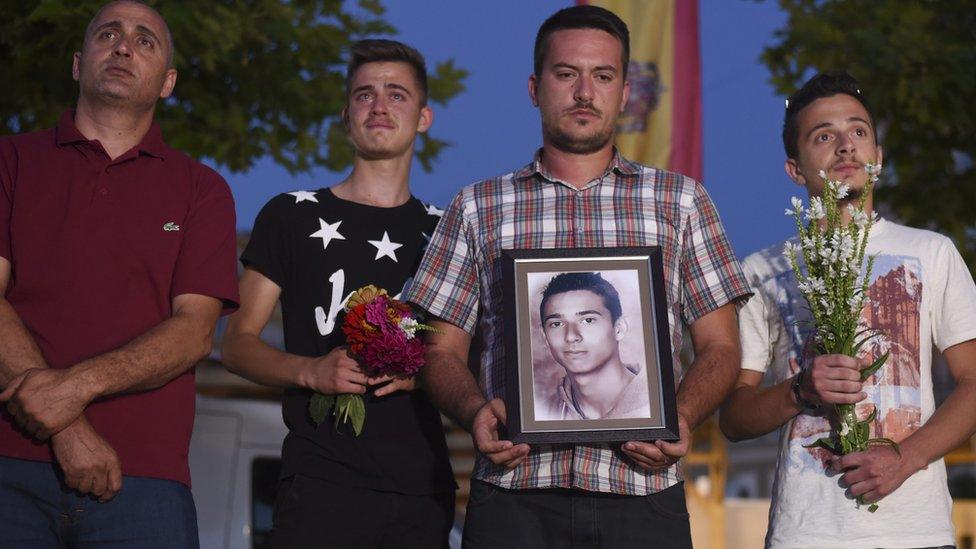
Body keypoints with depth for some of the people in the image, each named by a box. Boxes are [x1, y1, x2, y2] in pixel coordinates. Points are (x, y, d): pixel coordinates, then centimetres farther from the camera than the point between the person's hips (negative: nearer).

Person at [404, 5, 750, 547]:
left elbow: (719, 345, 10)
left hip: (641, 489, 0)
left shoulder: (681, 201, 13)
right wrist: (476, 411, -10)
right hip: (514, 494, 0)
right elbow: (442, 350, 11)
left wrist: (680, 418, -9)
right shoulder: (477, 208, 13)